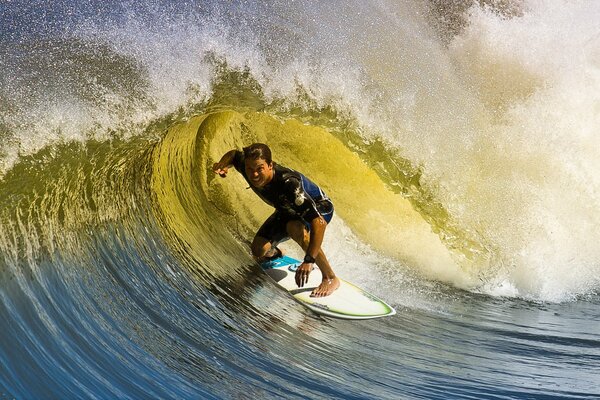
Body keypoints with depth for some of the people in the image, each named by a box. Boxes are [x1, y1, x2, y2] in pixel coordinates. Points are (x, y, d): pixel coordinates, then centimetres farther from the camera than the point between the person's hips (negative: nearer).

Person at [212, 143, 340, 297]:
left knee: (295, 227, -39)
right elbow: (234, 154, 1)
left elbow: (319, 222, -48)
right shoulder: (248, 166, -26)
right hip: (287, 211, 6)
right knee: (259, 251, -4)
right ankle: (275, 254, 36)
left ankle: (331, 278, -24)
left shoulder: (288, 183, -44)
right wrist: (222, 165, -22)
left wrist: (309, 260, -54)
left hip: (319, 207, -6)